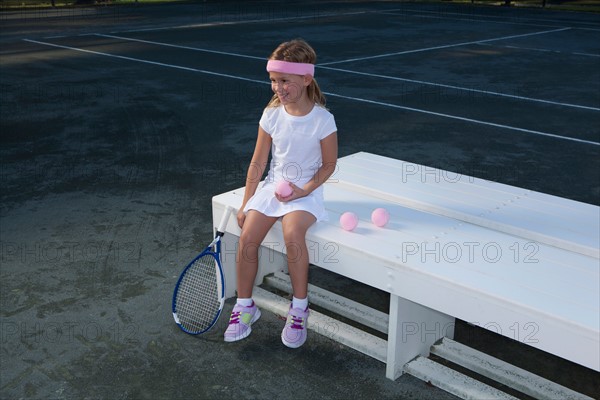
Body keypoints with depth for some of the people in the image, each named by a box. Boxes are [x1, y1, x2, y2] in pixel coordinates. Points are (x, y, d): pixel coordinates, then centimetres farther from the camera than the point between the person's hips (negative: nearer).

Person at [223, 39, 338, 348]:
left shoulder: (323, 120, -12)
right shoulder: (271, 115, -2)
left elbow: (329, 164, -2)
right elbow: (258, 163, 4)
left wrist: (305, 190, -16)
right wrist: (246, 204, 3)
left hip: (305, 191, -3)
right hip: (273, 186, 4)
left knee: (293, 232, -32)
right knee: (247, 236, -18)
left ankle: (299, 309, -12)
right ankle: (244, 306, 3)